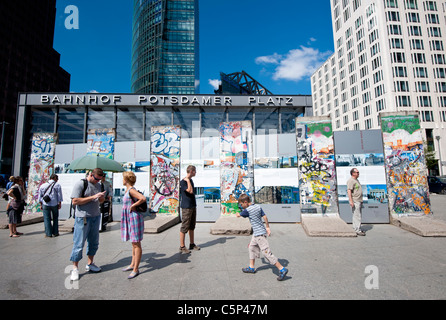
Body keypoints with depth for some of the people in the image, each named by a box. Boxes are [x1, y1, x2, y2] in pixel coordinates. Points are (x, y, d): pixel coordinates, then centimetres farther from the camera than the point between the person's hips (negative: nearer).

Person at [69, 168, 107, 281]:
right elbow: (75, 201, -17)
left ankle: (90, 264, 29)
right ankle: (75, 268, 16)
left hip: (96, 217, 7)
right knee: (79, 243, 2)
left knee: (94, 242, 14)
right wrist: (93, 197, -22)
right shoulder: (80, 184, -10)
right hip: (83, 218, -6)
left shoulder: (98, 185, 11)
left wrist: (102, 198, -5)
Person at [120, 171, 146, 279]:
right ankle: (133, 264, 34)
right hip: (129, 218, 10)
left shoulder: (131, 190, -18)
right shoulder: (127, 190, 12)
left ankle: (136, 269, 8)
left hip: (134, 218, -10)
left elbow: (143, 198, -32)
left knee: (136, 244, -1)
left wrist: (133, 206, -21)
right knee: (134, 243, 20)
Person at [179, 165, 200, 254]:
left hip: (193, 206, 9)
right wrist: (188, 180, -20)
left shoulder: (191, 180, 12)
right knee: (184, 227, -1)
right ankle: (182, 247, 10)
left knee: (192, 226, 16)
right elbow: (190, 191, -26)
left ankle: (192, 244, 27)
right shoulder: (182, 182, -14)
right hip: (186, 207, -9)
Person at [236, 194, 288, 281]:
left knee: (266, 252, -6)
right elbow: (264, 217, 6)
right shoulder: (258, 207, 4)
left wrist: (237, 213, 23)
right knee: (252, 247, 20)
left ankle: (282, 269, 0)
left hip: (259, 234, -10)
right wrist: (267, 227, 15)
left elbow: (238, 215, 0)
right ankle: (251, 268, 32)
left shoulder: (247, 210, -18)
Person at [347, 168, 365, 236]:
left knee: (359, 215, 13)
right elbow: (349, 191, -21)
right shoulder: (351, 180, -13)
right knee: (357, 215, -9)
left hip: (359, 201, 10)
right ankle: (357, 230, -7)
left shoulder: (357, 180, 18)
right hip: (355, 201, -10)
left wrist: (361, 201, 24)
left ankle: (356, 228, 21)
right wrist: (351, 201, -28)